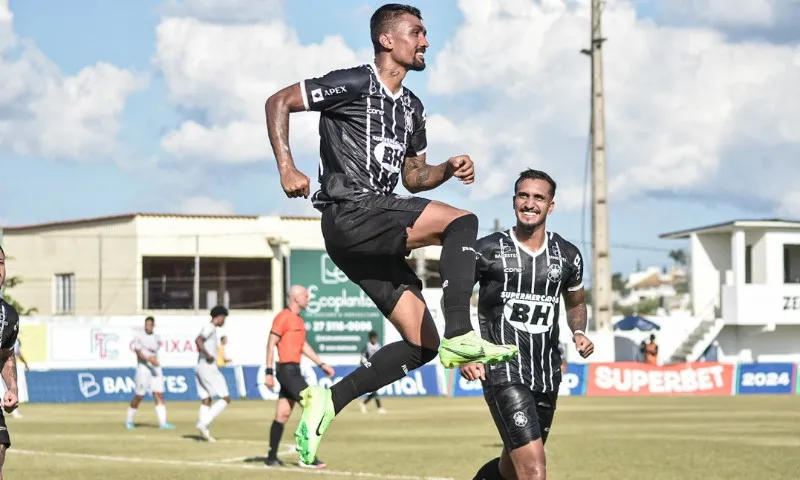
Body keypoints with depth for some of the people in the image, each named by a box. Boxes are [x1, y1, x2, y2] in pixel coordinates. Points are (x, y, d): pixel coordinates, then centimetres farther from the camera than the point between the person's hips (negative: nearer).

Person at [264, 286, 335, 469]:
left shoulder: (298, 320, 18)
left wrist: (322, 364, 24)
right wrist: (269, 372, -18)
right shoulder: (283, 317, -10)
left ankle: (272, 457, 13)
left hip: (293, 371, 9)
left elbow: (304, 346, 26)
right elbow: (271, 344, -13)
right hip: (287, 369, -9)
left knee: (282, 416, 9)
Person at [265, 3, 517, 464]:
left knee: (422, 345, 1)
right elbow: (279, 102, -4)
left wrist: (448, 169, 7)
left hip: (377, 233, 9)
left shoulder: (410, 107, 21)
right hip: (350, 214, -9)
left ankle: (328, 401, 6)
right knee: (461, 221, -22)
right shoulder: (354, 84, -3)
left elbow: (412, 177, 28)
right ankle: (460, 335, -28)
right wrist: (288, 170, -14)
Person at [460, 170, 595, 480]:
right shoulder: (487, 251, -4)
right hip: (503, 371, -5)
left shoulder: (567, 256, 7)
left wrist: (578, 332, 3)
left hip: (547, 374, 5)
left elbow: (575, 302, 25)